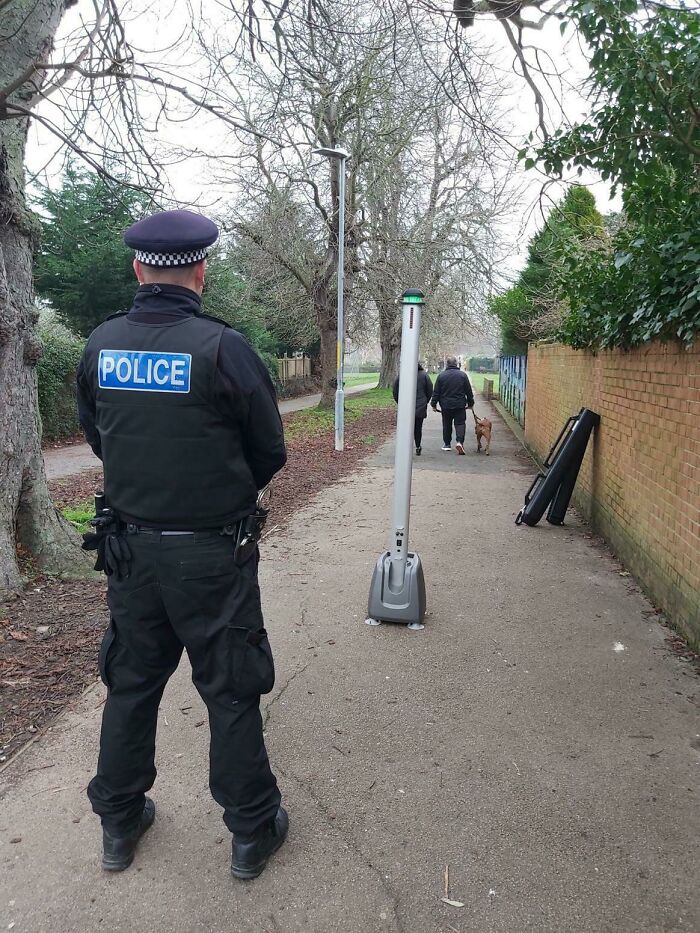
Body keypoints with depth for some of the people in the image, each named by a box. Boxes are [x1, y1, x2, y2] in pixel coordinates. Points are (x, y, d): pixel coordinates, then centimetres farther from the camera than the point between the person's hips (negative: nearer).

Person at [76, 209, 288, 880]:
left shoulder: (100, 345, -2)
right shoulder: (221, 347, -16)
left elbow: (97, 438, 10)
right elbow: (270, 452, -8)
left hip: (128, 547, 5)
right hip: (209, 554, -4)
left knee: (130, 683, 21)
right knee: (230, 693, 11)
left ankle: (119, 824, 38)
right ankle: (252, 832, 28)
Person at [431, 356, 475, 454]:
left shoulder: (441, 376, -2)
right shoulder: (463, 375, -2)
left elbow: (436, 392, 0)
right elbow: (469, 391, 3)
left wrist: (434, 404, 8)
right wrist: (470, 403, 14)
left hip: (446, 405, 1)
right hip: (460, 405, -1)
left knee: (447, 425, 13)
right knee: (460, 423, 2)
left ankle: (447, 444, 21)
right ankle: (459, 442, -18)